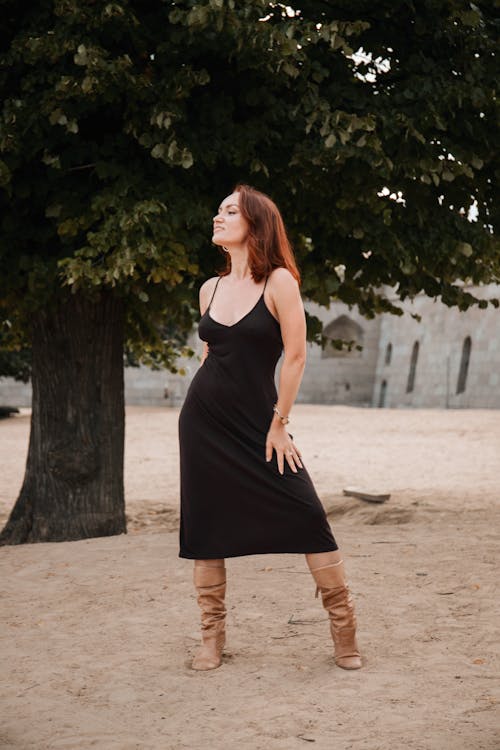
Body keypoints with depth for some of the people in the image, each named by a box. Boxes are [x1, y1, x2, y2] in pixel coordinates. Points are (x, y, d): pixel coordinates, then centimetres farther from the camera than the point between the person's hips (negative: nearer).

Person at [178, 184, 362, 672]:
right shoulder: (211, 289, 8)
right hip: (203, 425, 5)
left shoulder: (278, 281, -8)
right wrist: (205, 405, 14)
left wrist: (278, 424, -9)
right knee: (204, 526, 5)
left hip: (258, 424, -5)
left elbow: (295, 356, -9)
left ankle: (344, 629, 2)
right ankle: (211, 638, 16)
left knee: (306, 516, -10)